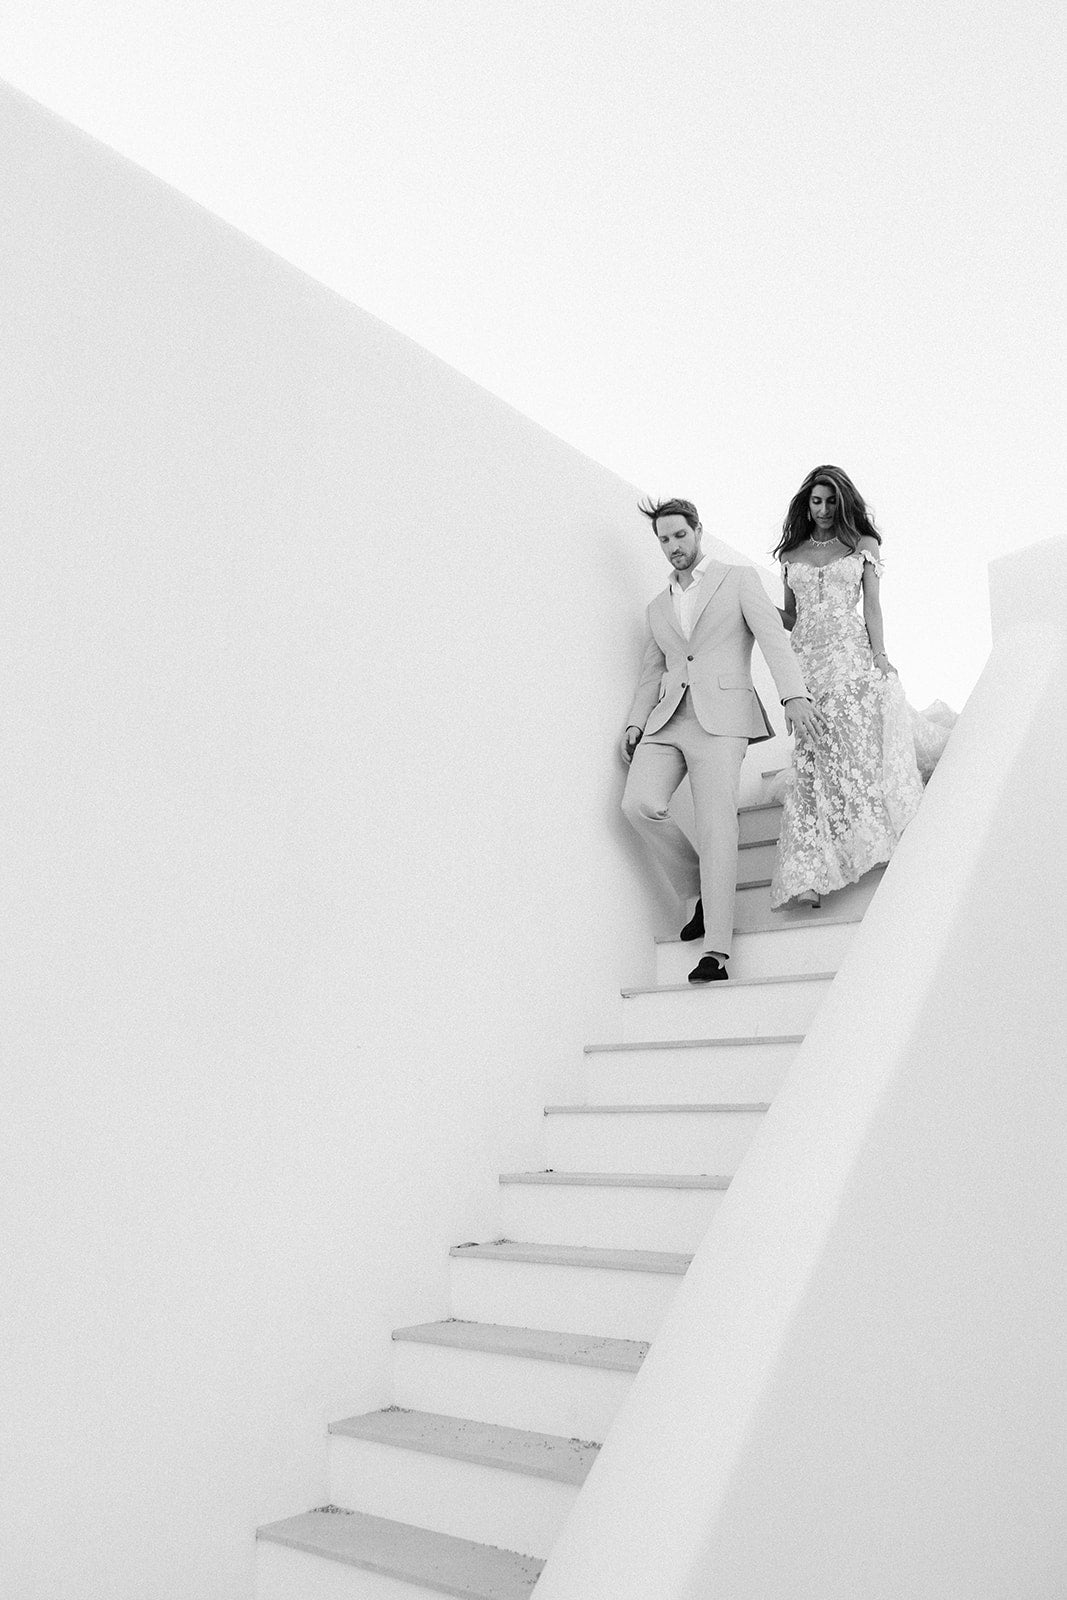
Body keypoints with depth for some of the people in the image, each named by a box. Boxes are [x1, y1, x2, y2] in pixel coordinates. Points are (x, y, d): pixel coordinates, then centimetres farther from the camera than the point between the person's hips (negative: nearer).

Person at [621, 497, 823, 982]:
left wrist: (795, 696, -19)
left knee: (715, 827, -15)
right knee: (639, 804, -19)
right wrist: (635, 724, 7)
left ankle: (716, 949, -15)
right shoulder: (658, 608, 24)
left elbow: (773, 638, -3)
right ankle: (699, 891, 2)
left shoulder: (739, 580, 9)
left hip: (720, 718, -4)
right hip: (666, 720, 5)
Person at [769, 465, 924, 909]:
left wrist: (879, 654, -9)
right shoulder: (792, 554, 18)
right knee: (812, 760, -9)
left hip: (853, 651, -1)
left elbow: (871, 604, 4)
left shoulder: (862, 545, 13)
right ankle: (806, 876, -16)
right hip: (808, 657, 1)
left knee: (861, 747, -6)